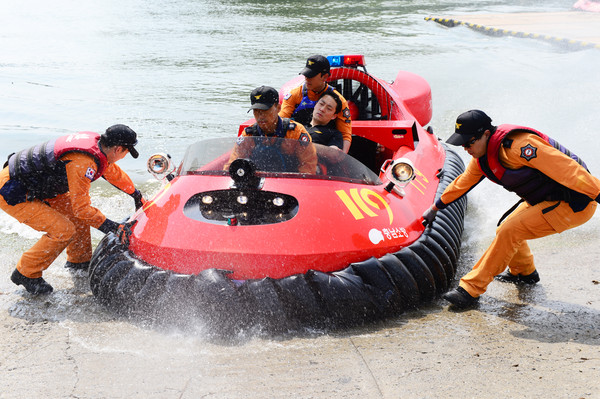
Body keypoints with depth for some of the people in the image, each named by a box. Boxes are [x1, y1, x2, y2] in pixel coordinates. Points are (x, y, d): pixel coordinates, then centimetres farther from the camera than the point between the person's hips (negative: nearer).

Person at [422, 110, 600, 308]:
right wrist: (435, 208, 30)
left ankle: (471, 289, -8)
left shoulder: (517, 145, -28)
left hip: (575, 205, -9)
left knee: (509, 232, -16)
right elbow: (462, 183, 21)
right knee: (506, 229, 15)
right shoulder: (483, 154, 3)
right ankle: (524, 272, 42)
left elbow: (566, 169, -31)